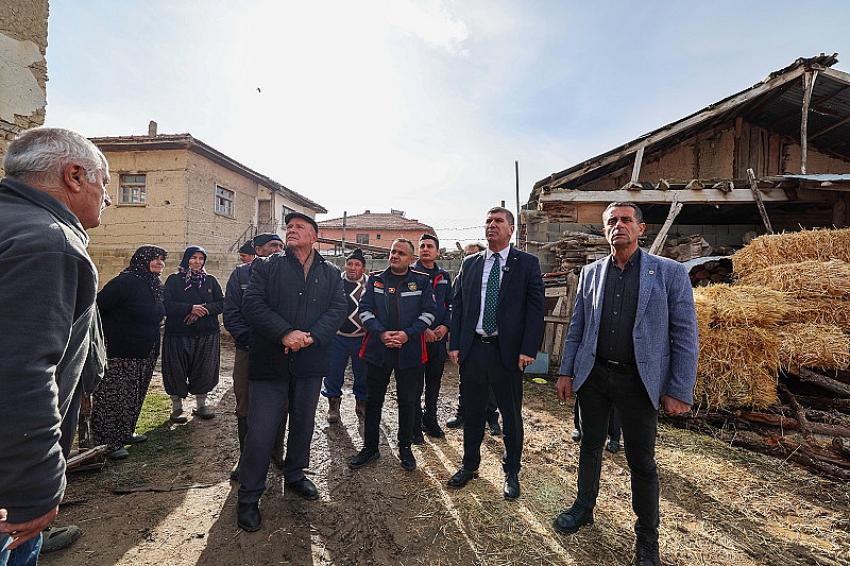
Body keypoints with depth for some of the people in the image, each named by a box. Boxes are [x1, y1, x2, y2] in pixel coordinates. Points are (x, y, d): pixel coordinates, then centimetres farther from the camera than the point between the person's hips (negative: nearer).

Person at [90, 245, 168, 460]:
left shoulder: (156, 285, 8)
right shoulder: (126, 282, -18)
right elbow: (98, 306, -21)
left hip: (145, 354, 9)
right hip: (119, 353, -9)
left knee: (134, 396, 18)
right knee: (113, 397, 1)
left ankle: (125, 433, 32)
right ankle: (109, 442, 12)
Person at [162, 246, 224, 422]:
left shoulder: (210, 280, 10)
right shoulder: (174, 280, 3)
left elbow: (221, 303, 3)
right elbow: (167, 305, -7)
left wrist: (204, 310, -14)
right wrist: (190, 308, -19)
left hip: (207, 335, 2)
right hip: (178, 334, -2)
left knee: (204, 371, 7)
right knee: (177, 371, 4)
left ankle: (201, 404, 23)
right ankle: (177, 407, 21)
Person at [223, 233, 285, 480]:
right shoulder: (241, 274, 3)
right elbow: (231, 314, -1)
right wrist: (250, 339, -12)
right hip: (248, 351, 0)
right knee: (245, 408, 8)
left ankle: (276, 452, 28)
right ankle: (246, 457, 26)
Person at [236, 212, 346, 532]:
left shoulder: (331, 274, 7)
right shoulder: (266, 267, 2)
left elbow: (338, 309, -4)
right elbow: (252, 304, -9)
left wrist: (312, 337, -19)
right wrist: (285, 334, -21)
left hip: (310, 362, 3)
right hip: (270, 361, -2)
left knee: (303, 425, 18)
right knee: (261, 431, 2)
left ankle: (294, 476, 41)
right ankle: (249, 497, 22)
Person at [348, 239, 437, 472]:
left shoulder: (422, 281, 2)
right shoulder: (375, 280, 7)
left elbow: (429, 312, -2)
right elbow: (365, 309, 1)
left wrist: (408, 334, -14)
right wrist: (381, 333, -13)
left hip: (410, 349, -1)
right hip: (378, 348, 2)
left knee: (407, 400, 10)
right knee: (374, 400, 12)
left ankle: (405, 447, 30)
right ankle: (370, 447, 29)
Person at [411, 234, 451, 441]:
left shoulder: (444, 276, 11)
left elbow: (450, 304, 11)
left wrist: (445, 325, -5)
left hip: (439, 337, 5)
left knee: (434, 381, 15)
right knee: (415, 384, 3)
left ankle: (430, 420, 31)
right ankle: (415, 426, 16)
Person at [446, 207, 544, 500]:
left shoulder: (527, 263, -1)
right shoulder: (469, 263, 8)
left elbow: (535, 308, -5)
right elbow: (457, 305, 8)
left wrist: (528, 349, -13)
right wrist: (454, 344, 2)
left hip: (508, 351, -2)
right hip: (472, 349, 3)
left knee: (511, 415, 12)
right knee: (472, 412, 16)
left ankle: (511, 472, 33)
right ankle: (469, 466, 37)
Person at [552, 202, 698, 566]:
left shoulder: (670, 273, -5)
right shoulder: (591, 272, 5)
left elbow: (684, 335, -5)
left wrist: (679, 391, -8)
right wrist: (566, 372, 6)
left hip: (639, 381, -3)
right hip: (593, 375, 3)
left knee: (641, 461, 10)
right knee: (590, 446, 18)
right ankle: (584, 508, 40)